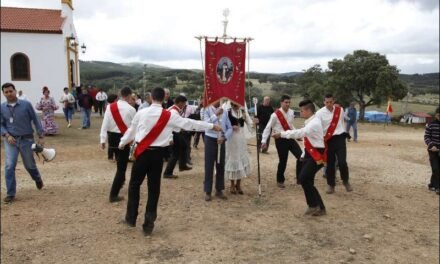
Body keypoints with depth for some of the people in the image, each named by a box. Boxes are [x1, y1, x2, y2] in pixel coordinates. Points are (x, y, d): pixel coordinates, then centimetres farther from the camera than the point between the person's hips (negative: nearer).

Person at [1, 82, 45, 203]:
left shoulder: (26, 104, -6)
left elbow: (35, 120, -3)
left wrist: (41, 136, -6)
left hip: (26, 139, -1)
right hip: (11, 140, 1)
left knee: (30, 165, 13)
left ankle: (38, 179, 45)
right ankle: (10, 193, 3)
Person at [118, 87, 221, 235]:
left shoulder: (141, 113, -2)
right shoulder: (170, 116, -5)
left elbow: (131, 130, 12)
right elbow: (190, 123, 0)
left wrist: (122, 143, 32)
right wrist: (212, 126, 9)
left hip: (142, 152, 0)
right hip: (157, 154, 0)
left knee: (134, 184, 16)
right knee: (154, 188, 9)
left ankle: (131, 218, 21)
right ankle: (148, 224, 15)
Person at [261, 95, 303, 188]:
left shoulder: (291, 113, 4)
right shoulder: (275, 115, -14)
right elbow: (268, 128, -12)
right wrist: (264, 141, -17)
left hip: (290, 138, 6)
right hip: (281, 140, -5)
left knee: (301, 156, -4)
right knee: (283, 161, 2)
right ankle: (280, 181, 25)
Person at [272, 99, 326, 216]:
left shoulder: (314, 123, -20)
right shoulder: (310, 122, 13)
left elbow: (300, 133, -33)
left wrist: (281, 134, -30)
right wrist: (304, 155, 17)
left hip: (316, 155, -10)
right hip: (310, 154, 10)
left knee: (303, 178, -16)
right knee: (307, 180, 9)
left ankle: (314, 205, 1)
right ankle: (319, 207, 21)